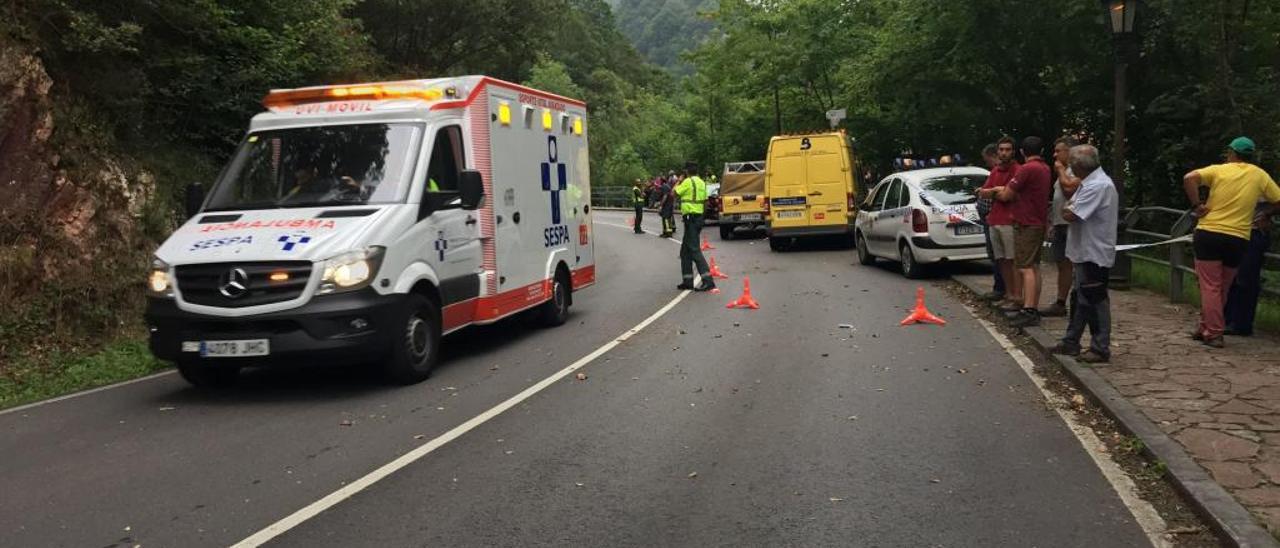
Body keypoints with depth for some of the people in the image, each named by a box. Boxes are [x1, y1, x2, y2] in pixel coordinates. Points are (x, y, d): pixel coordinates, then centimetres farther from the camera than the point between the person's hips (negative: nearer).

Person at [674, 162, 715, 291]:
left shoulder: (688, 182, -12)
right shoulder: (702, 183, 14)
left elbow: (674, 193, -7)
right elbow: (705, 201, 18)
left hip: (690, 218, -9)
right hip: (698, 217, 9)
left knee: (695, 250, -11)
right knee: (685, 251, 15)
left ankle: (708, 280, -18)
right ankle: (688, 281, 17)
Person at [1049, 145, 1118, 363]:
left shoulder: (1097, 186, -22)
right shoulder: (1090, 182, 13)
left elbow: (1070, 215, -24)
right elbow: (1071, 207, 16)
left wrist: (1067, 207, -5)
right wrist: (1070, 207, -3)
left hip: (1094, 254, -11)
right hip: (1085, 252, 11)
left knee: (1094, 301, -4)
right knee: (1079, 298, 17)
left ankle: (1100, 349, 3)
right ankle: (1071, 342, 27)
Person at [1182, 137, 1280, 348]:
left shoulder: (1219, 170, 0)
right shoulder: (1260, 175, 6)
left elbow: (1189, 179, -15)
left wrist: (1196, 205, -8)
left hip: (1209, 234, -2)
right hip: (1238, 239, 2)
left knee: (1210, 286, 0)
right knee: (1222, 288, 16)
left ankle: (1214, 333, -5)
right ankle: (1205, 328, 21)